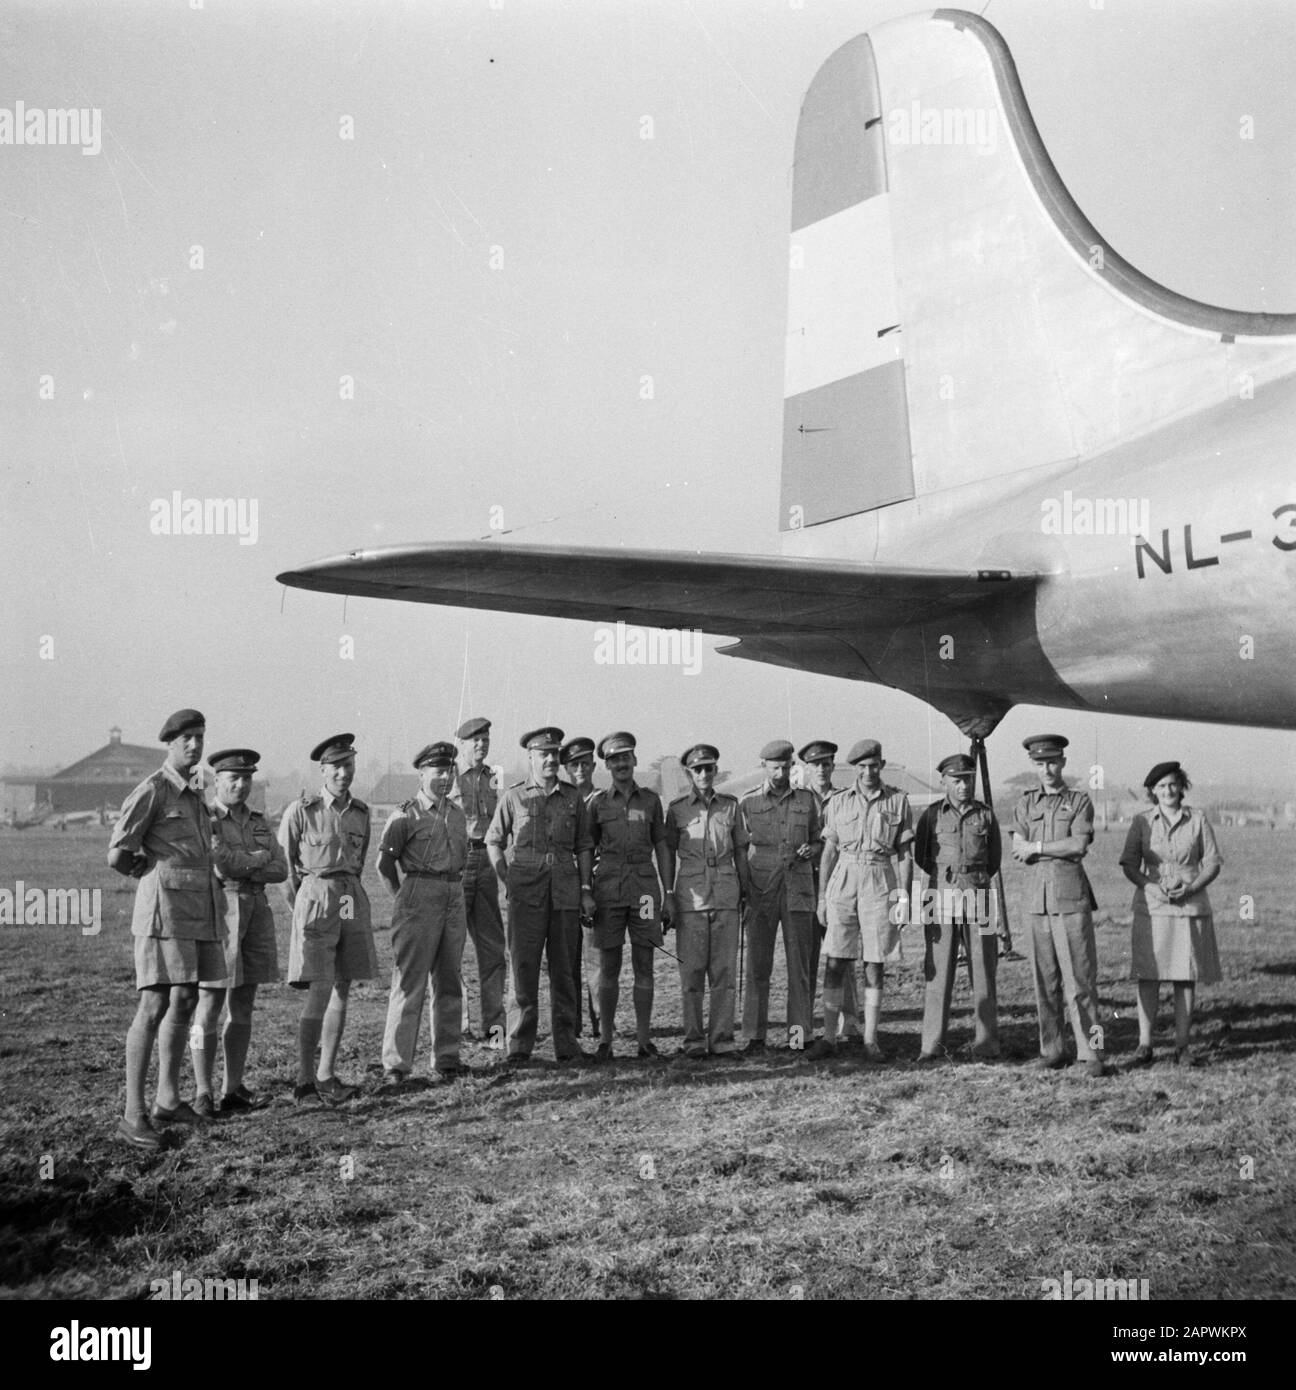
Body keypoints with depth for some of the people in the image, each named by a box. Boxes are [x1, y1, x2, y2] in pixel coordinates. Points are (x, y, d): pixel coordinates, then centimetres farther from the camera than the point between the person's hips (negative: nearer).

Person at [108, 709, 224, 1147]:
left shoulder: (195, 793, 17)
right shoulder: (152, 790, -9)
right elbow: (118, 856, -11)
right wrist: (156, 872, 5)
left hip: (201, 908, 8)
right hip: (164, 907, -8)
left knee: (185, 1002, 11)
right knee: (155, 1005, -12)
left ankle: (168, 1100, 21)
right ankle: (133, 1115, -11)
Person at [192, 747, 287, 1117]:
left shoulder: (258, 823, 14)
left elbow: (280, 870, 4)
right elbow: (221, 862, -19)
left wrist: (242, 868, -11)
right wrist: (258, 859, -5)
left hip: (255, 916, 6)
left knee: (243, 1008, 8)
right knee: (209, 1009, -3)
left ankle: (234, 1090, 14)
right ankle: (203, 1095, 2)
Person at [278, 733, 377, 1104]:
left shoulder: (360, 812, 9)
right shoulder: (301, 811, -6)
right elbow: (283, 864, 1)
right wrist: (299, 908, 3)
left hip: (352, 902, 5)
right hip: (315, 898, -5)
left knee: (341, 991, 6)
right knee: (319, 992, -11)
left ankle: (325, 1076, 14)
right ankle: (304, 1080, -5)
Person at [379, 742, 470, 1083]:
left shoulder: (458, 814, 14)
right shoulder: (406, 816, -4)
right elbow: (385, 863, 0)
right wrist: (405, 899, 4)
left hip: (455, 900, 6)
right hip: (419, 899, -6)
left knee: (449, 982, 10)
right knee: (409, 981, -8)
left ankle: (447, 1057, 18)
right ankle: (395, 1064, -6)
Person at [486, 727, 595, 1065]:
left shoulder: (573, 798, 10)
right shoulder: (513, 797, 4)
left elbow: (584, 846, 12)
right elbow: (493, 841, 9)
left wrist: (586, 889, 5)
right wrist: (506, 880, -1)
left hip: (566, 891, 2)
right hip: (526, 893, -2)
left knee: (563, 969, 7)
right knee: (524, 968, -2)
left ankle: (566, 1043, 13)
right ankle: (520, 1046, 3)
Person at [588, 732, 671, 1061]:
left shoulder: (650, 800, 9)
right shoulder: (597, 802, 6)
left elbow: (661, 849, 11)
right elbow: (586, 851, 9)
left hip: (644, 888, 1)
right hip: (608, 887, -1)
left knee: (644, 967, 3)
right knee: (609, 969, 3)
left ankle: (644, 1038, 8)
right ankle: (605, 1040, 9)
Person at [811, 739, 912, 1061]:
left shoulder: (898, 801, 3)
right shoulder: (838, 803, 7)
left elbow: (905, 854, 3)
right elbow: (829, 851, 10)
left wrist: (904, 897, -4)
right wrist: (821, 896, 6)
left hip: (881, 887, -1)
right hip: (843, 884, 1)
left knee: (874, 965, 2)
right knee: (836, 962, -2)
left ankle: (870, 1040, 10)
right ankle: (829, 1037, 4)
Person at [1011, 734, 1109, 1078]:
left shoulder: (1079, 801, 6)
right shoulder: (1026, 804, 14)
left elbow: (1079, 845, -9)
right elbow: (1017, 852, 3)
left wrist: (1035, 847, -6)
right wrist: (1061, 848, -6)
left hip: (1071, 898, -3)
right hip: (1037, 898, 3)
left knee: (1079, 978, -6)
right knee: (1044, 979, 5)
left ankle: (1092, 1052, -3)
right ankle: (1051, 1050, 13)